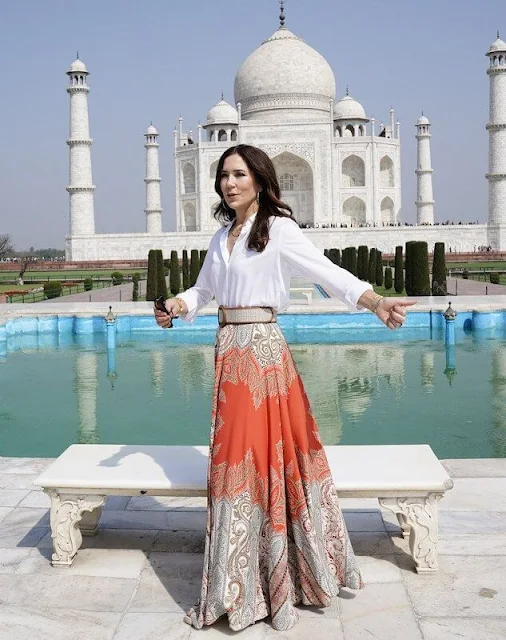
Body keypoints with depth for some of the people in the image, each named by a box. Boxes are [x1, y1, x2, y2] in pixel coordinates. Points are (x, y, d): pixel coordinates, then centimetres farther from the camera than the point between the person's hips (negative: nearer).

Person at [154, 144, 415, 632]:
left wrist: (375, 301, -34)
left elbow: (326, 270, -19)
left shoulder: (278, 229, -6)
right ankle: (238, 584, 25)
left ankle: (274, 581, 11)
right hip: (229, 352, 7)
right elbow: (204, 290, 27)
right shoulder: (222, 236, 15)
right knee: (234, 457, 11)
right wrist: (178, 305, 7)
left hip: (261, 348, -7)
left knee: (266, 454, -4)